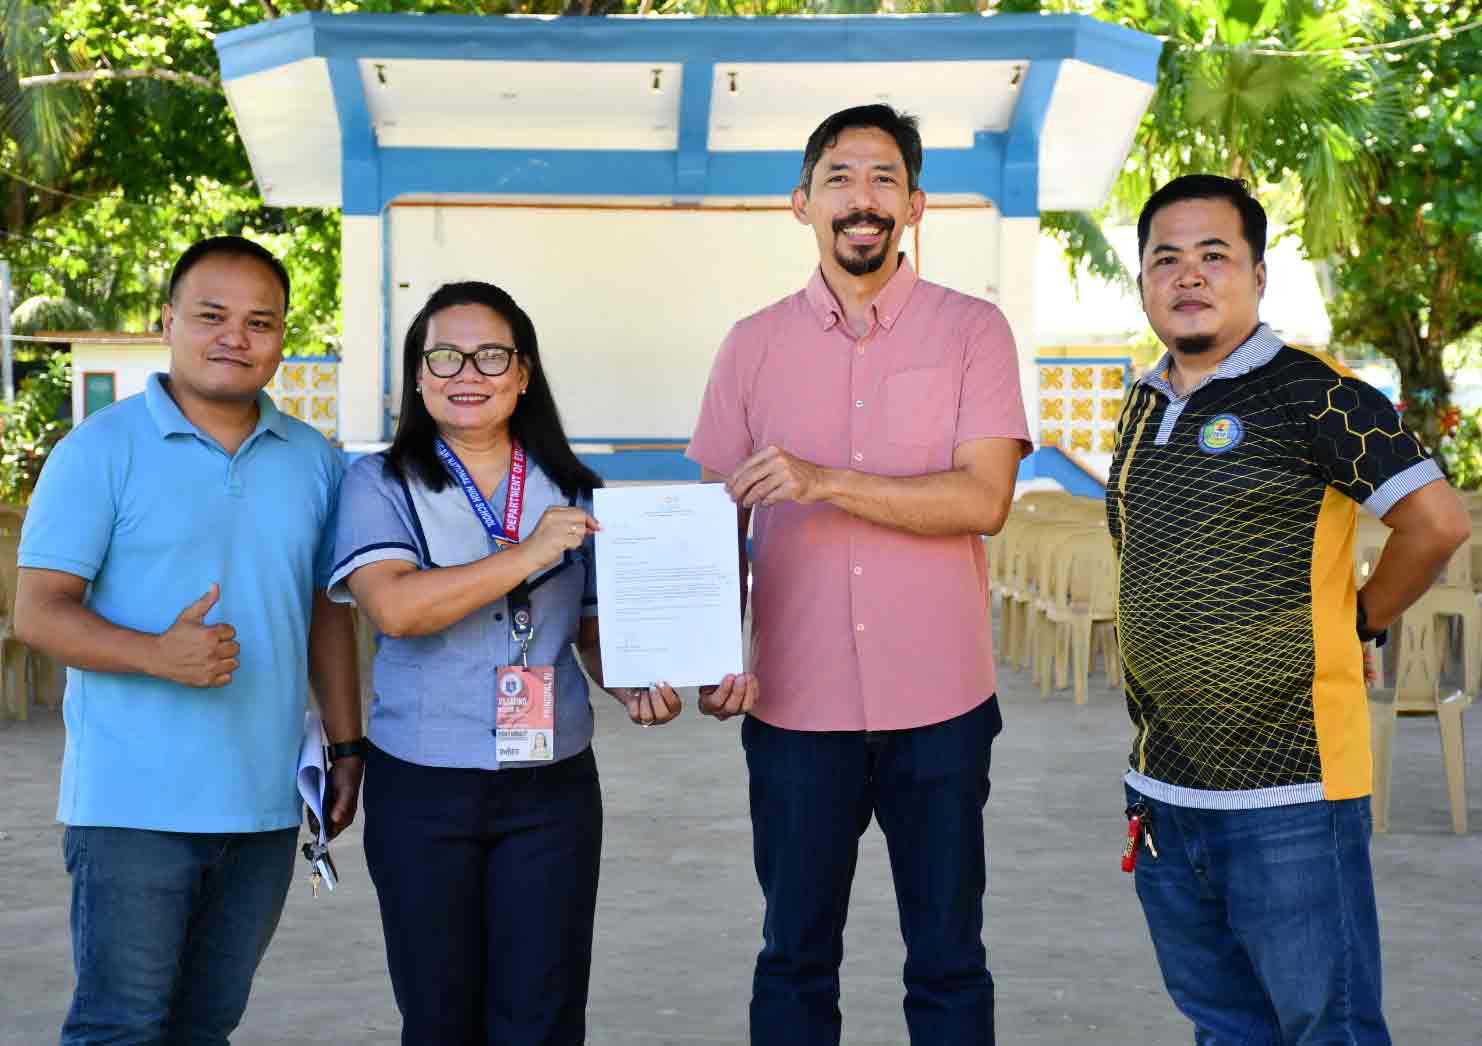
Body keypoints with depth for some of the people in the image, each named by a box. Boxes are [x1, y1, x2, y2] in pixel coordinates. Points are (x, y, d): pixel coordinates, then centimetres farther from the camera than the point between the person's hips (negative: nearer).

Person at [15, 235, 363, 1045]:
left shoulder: (313, 461, 11)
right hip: (133, 803, -5)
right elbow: (39, 612, -9)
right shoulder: (99, 451, -4)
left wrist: (346, 747, 12)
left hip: (265, 805, 5)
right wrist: (160, 655, -25)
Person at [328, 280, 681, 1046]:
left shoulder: (572, 493, 7)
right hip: (422, 788, -2)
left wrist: (633, 689, -8)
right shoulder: (381, 486, -2)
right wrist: (528, 555, -21)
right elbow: (394, 608, -19)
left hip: (552, 787, 2)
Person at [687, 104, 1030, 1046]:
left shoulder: (972, 331, 0)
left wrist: (827, 481, -21)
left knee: (949, 964, 10)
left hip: (940, 704, -1)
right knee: (794, 961, 12)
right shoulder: (754, 345, 6)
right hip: (795, 706, 2)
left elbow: (984, 500, -12)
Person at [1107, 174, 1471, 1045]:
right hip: (1163, 787, 7)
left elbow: (1438, 520, -14)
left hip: (1286, 789, -7)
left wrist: (1361, 621, -2)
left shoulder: (1311, 395, -10)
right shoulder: (1146, 408, 12)